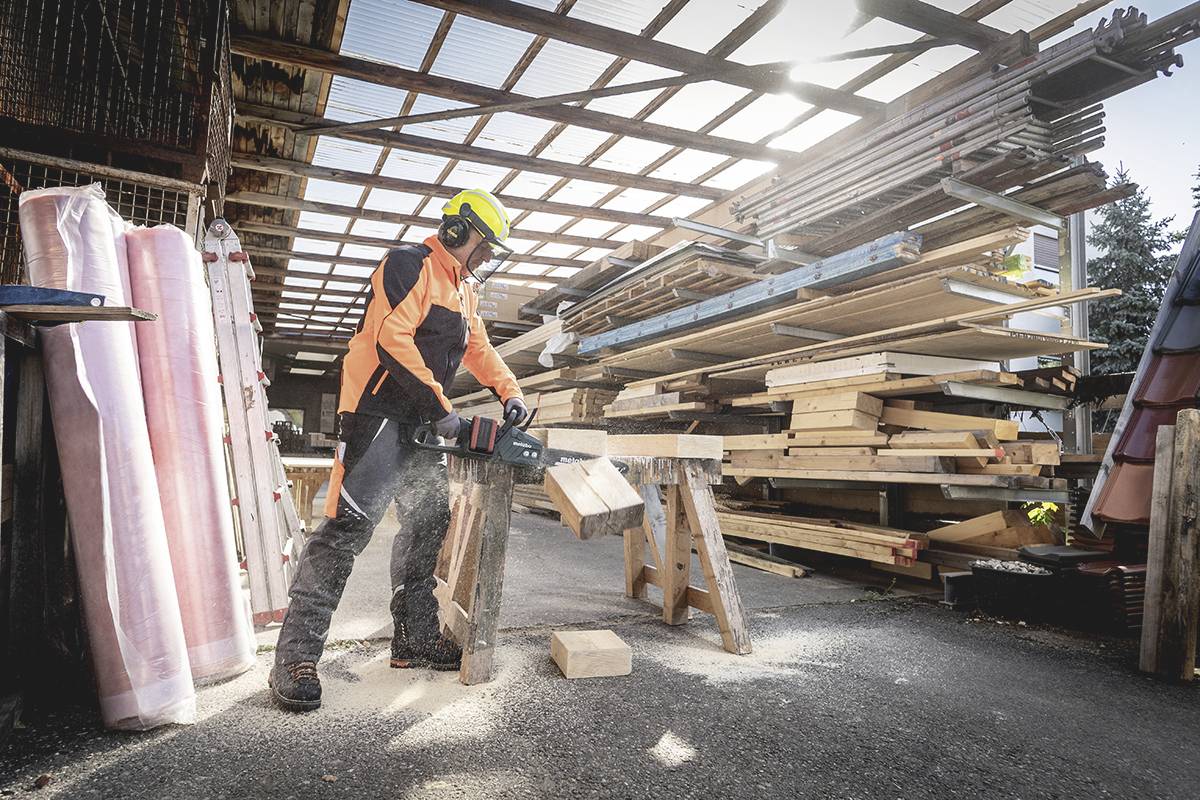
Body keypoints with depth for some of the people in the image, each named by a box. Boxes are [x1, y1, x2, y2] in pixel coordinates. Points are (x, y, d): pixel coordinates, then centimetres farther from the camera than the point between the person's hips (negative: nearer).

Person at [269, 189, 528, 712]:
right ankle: (295, 658, -6)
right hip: (378, 412, -10)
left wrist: (510, 393, 8)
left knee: (430, 523, 9)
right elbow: (392, 339, -20)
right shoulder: (410, 265, -9)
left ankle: (415, 639, 19)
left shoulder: (464, 290, 20)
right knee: (346, 527, -13)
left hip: (419, 424, 10)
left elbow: (478, 349, 24)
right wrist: (440, 407, -20)